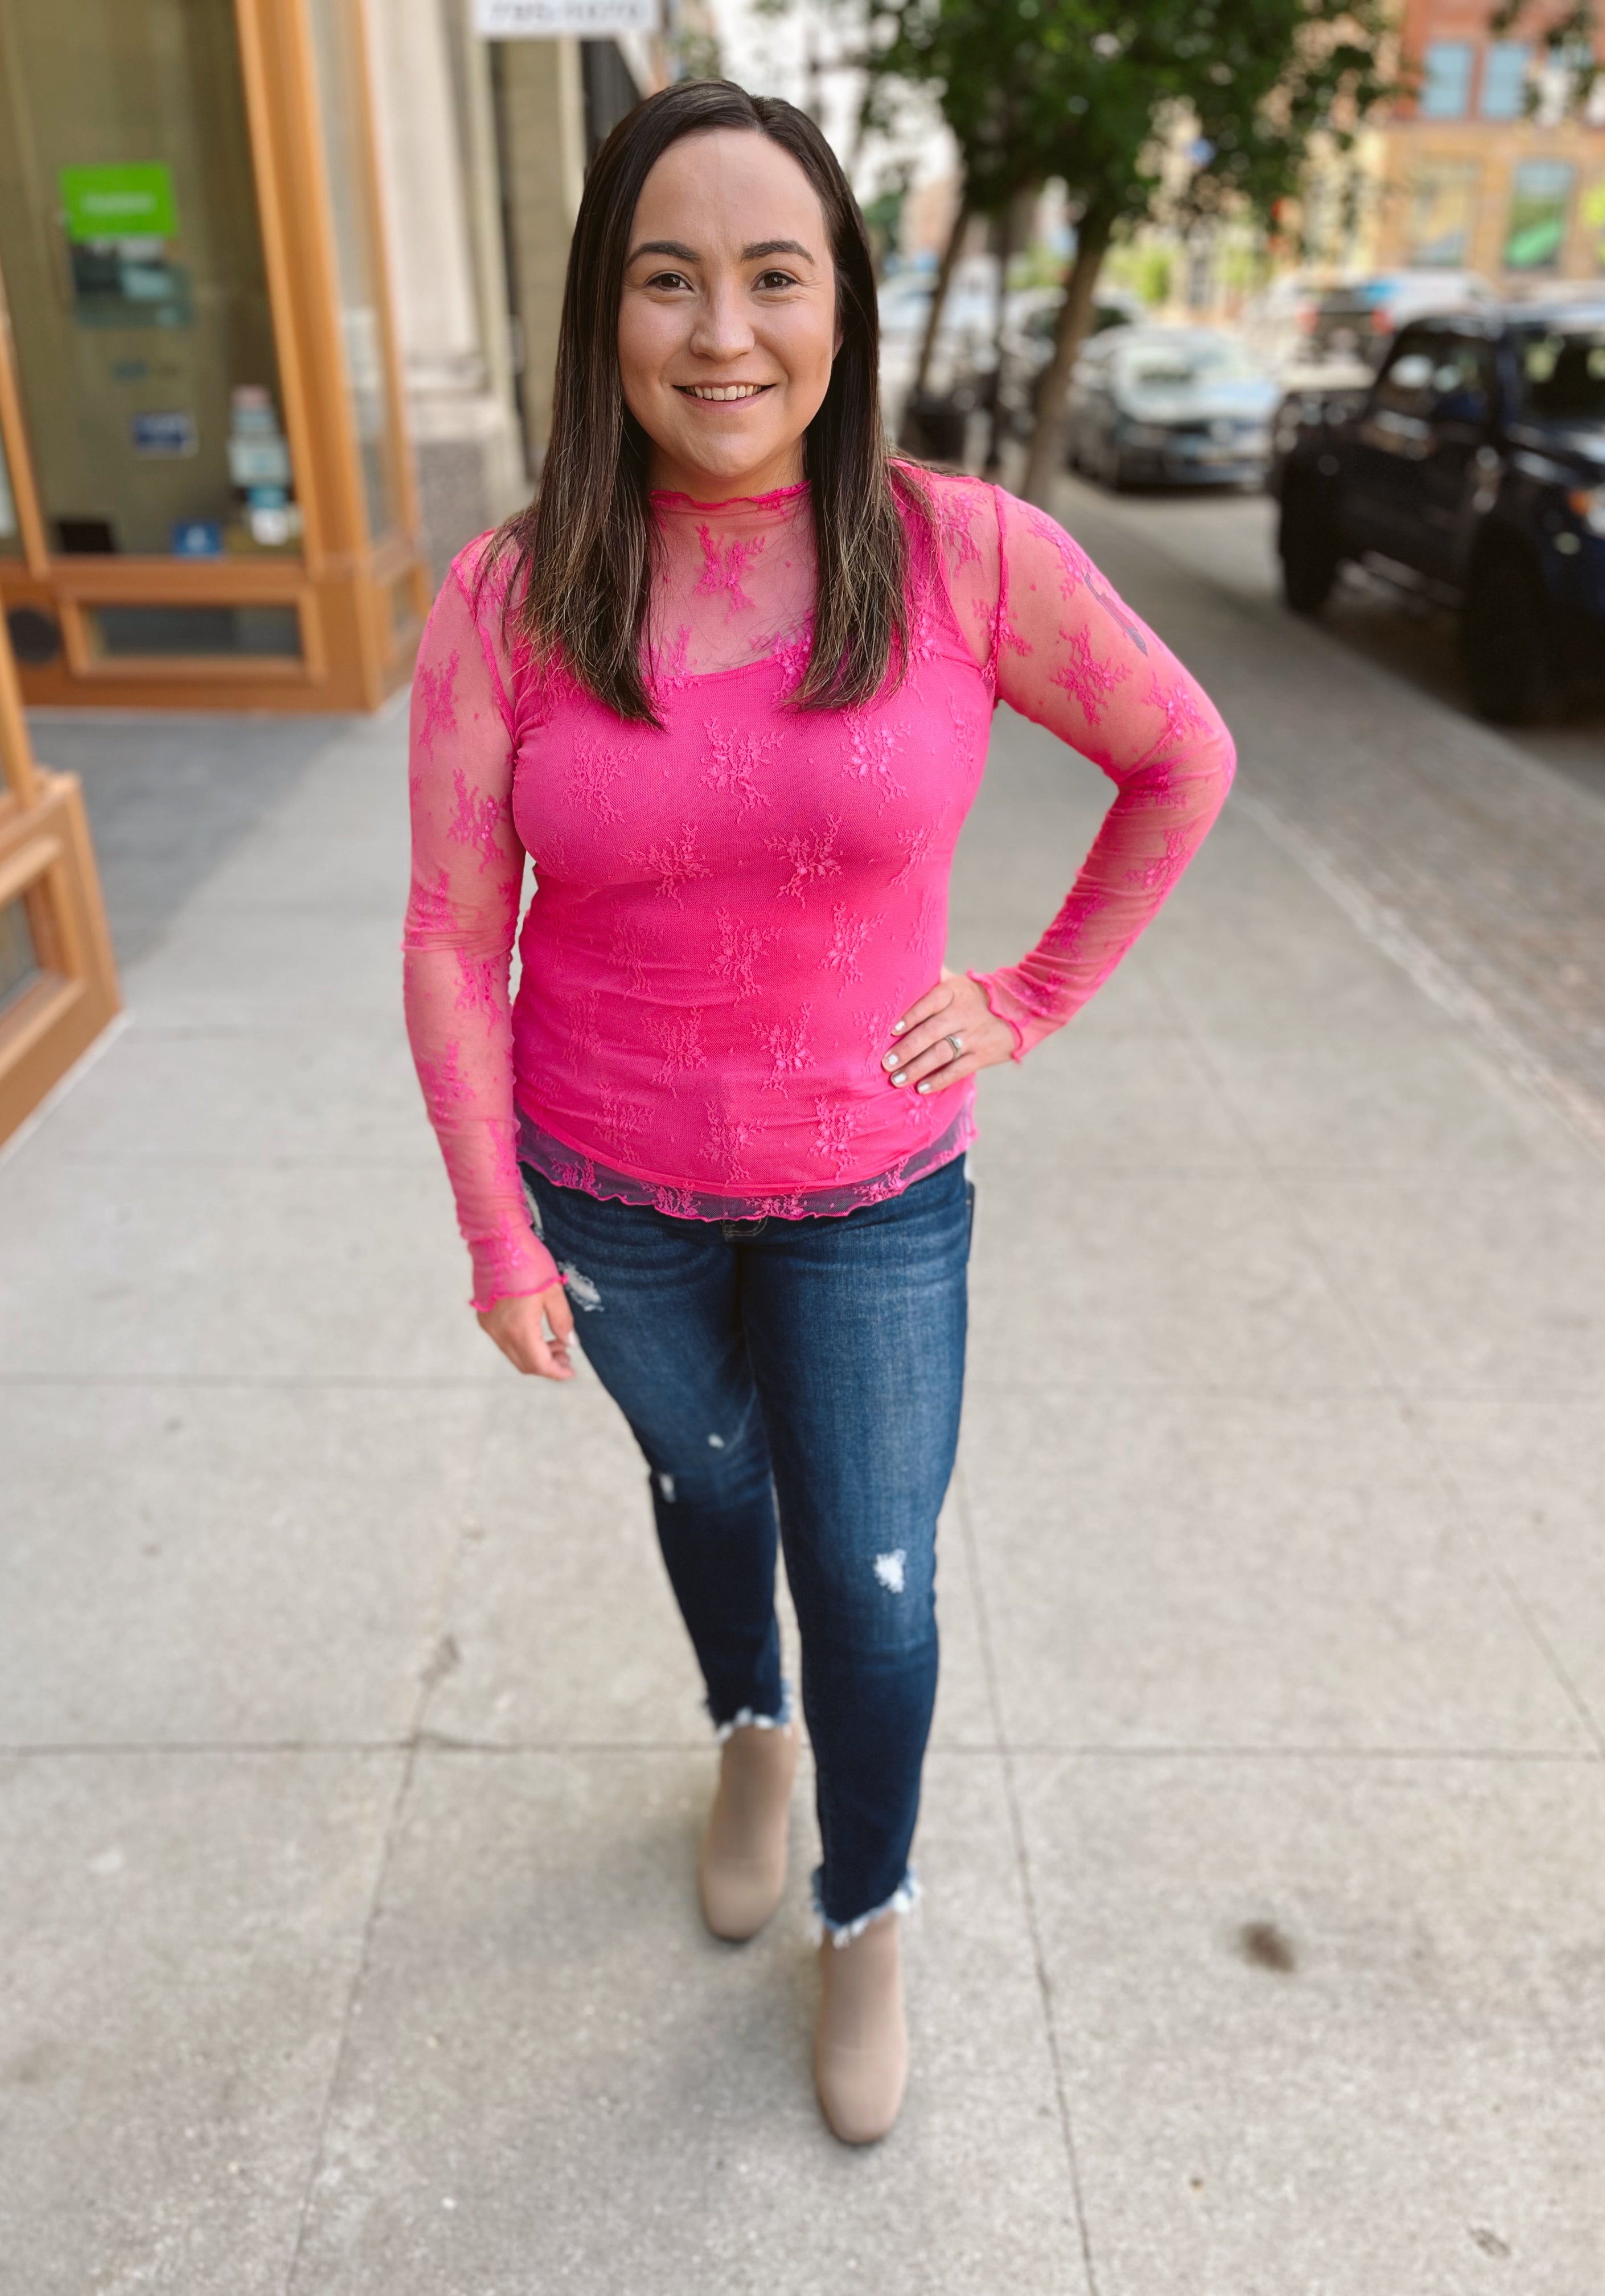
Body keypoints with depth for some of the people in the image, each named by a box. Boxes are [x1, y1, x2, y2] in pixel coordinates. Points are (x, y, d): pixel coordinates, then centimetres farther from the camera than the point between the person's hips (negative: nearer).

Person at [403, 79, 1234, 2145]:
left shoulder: (970, 556, -15)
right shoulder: (504, 604, -13)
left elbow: (1183, 761, -1)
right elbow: (453, 940, -8)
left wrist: (1035, 998, -2)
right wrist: (498, 1236, -7)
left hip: (871, 1188, -1)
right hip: (609, 1187, 1)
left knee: (873, 1583, 10)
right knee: (705, 1481, 25)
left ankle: (866, 1914, 41)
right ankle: (752, 1727, 58)